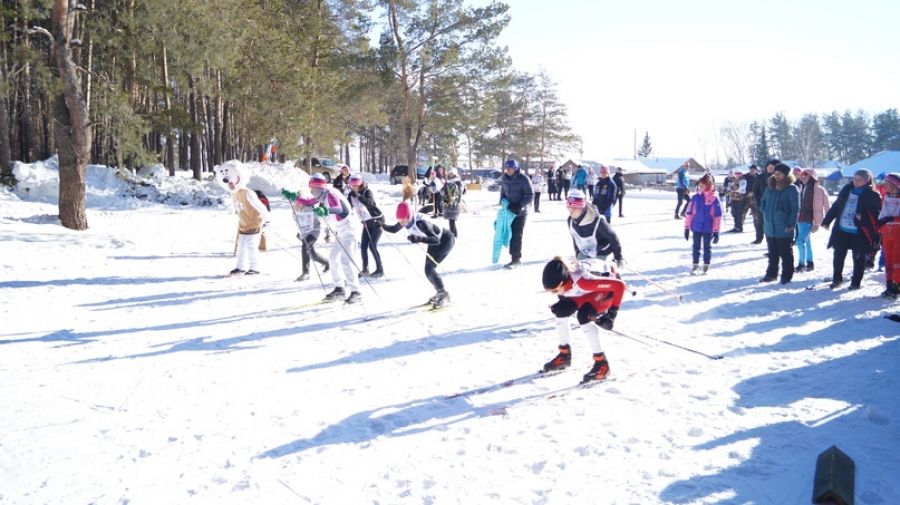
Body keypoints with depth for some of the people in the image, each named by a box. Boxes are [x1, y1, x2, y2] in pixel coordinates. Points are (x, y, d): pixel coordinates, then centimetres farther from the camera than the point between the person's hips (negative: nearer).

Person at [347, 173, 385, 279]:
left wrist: (358, 195, -47)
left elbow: (369, 203, -38)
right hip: (366, 222, 6)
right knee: (363, 246, 0)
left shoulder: (367, 192, -19)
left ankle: (380, 270, -1)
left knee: (372, 246, -11)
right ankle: (365, 270, 12)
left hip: (377, 220, -6)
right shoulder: (351, 195, -2)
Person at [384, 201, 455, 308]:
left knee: (429, 269, -16)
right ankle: (440, 292, 30)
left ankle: (444, 295, -1)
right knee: (428, 271, 7)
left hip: (446, 240, -8)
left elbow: (436, 240, -45)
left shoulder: (420, 222, -38)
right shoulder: (407, 220, -14)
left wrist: (419, 238, -60)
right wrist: (382, 226, -14)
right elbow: (394, 229, 4)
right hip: (434, 241, 8)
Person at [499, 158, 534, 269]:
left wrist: (520, 205, -21)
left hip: (520, 211, -6)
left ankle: (516, 259, -4)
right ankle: (515, 256, 19)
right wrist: (503, 202, 2)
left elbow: (530, 195, -12)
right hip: (509, 210, 6)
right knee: (511, 234, 8)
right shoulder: (504, 179, 4)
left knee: (516, 235, -8)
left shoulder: (523, 179, -13)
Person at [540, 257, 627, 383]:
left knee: (583, 316, -28)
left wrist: (612, 312, -35)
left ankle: (601, 363, -19)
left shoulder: (582, 281, -43)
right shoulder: (557, 282, -24)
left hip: (607, 292, -7)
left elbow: (619, 285, -38)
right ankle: (564, 354, 10)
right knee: (561, 310, -9)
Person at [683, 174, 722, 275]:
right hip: (696, 227, 2)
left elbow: (718, 215, -6)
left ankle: (706, 267, 20)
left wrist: (716, 231, -8)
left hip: (708, 228, -2)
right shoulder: (695, 197, 1)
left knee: (707, 247, 9)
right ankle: (695, 266, 18)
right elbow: (689, 212, 4)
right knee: (696, 247, 9)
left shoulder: (714, 198, -7)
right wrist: (687, 227, 2)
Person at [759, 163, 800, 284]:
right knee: (772, 253, 16)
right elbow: (763, 203, 19)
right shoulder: (770, 188, 9)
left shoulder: (791, 189, -8)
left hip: (784, 229, -6)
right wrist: (765, 214, 6)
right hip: (769, 227, 6)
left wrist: (790, 225, -15)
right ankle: (771, 273, 27)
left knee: (785, 253, 6)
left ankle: (786, 275, 15)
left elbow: (795, 208, -11)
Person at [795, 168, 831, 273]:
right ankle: (809, 263, 25)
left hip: (809, 220, -8)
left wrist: (816, 223, -17)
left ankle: (801, 264, -7)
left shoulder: (817, 189, -12)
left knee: (800, 240, -14)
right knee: (807, 241, 15)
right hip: (801, 219, 8)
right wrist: (797, 219, 18)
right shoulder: (802, 188, 11)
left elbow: (818, 207, -15)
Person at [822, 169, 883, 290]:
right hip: (842, 230, 4)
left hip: (859, 233, -4)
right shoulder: (846, 190, 9)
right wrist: (827, 220, 15)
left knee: (858, 257, 7)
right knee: (838, 256, 10)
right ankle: (836, 279, 23)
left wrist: (863, 217, -26)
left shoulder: (872, 195, -6)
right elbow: (836, 206, 15)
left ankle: (856, 282, 18)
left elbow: (876, 213, -11)